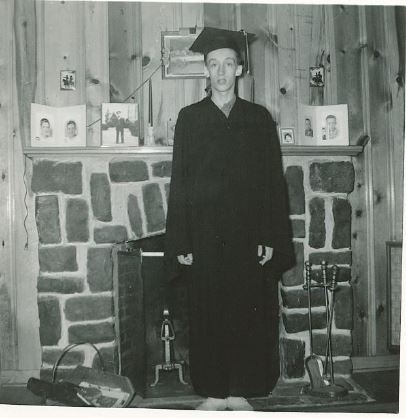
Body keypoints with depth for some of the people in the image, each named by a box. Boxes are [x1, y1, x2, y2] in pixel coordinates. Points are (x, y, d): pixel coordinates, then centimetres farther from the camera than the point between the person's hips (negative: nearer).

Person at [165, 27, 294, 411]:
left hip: (249, 237, 1)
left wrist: (270, 237, -4)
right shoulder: (189, 118, 6)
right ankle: (213, 393, 21)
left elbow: (274, 181, 4)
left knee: (249, 315, 5)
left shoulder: (259, 118, 7)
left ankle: (240, 393, 22)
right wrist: (181, 242, -4)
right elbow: (179, 182, 2)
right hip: (205, 238, 0)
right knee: (207, 316, 5)